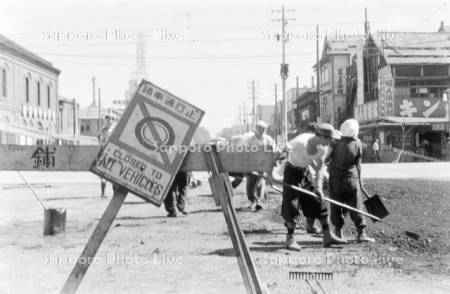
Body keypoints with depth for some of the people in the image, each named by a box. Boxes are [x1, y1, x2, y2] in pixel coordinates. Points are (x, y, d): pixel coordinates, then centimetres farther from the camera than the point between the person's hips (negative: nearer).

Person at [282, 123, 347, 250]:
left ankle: (328, 236, 15)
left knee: (320, 202, 6)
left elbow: (320, 167, -1)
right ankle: (289, 239, 8)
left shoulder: (323, 148, -12)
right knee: (292, 205, -6)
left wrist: (318, 187, -10)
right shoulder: (301, 142, -32)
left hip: (307, 171, 6)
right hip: (292, 171, -6)